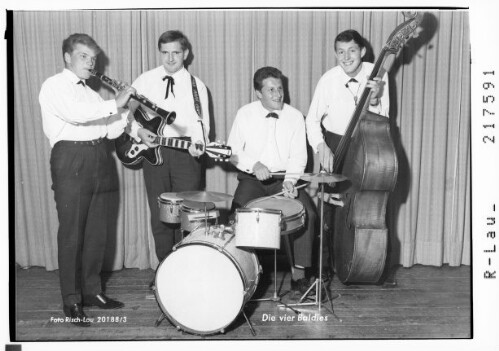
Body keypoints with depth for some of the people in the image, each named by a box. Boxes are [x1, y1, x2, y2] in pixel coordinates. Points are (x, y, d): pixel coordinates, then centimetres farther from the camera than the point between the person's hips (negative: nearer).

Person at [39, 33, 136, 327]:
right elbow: (76, 114, -20)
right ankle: (72, 300, 5)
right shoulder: (54, 86, 0)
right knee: (72, 234, -3)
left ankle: (92, 291, 21)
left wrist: (125, 114, -1)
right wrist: (115, 104, -16)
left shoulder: (89, 91, 23)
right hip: (71, 160, -7)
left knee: (97, 232, 9)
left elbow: (110, 129, 17)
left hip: (99, 159, 7)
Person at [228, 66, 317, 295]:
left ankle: (299, 271, -9)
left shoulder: (295, 116, 2)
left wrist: (290, 180, -20)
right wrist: (254, 165, -19)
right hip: (252, 178, 0)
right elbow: (232, 151, -1)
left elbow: (298, 156, -3)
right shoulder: (245, 114, 1)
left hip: (285, 178, 1)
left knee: (307, 213, -23)